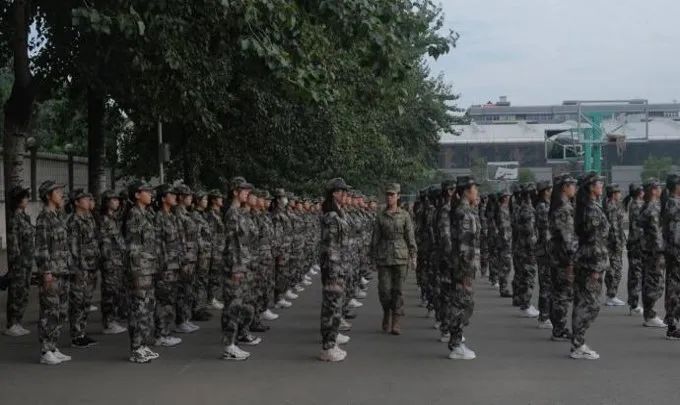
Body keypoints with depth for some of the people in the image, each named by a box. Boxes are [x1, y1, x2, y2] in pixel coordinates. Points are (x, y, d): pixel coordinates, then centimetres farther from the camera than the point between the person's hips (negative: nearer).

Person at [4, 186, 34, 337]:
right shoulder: (13, 219, -14)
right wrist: (15, 265, -19)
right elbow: (12, 244, -17)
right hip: (18, 261, -9)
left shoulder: (24, 218, 13)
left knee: (23, 294, 11)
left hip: (27, 260, 9)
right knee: (16, 294, -3)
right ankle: (10, 327, 5)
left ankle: (17, 325, 18)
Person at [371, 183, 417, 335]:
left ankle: (396, 321, 9)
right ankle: (387, 312, 25)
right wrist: (374, 257, 7)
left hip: (400, 256, -1)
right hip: (384, 257, 1)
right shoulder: (380, 216, 5)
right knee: (384, 289, -3)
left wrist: (413, 256, -3)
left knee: (397, 289, 0)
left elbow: (410, 237, 1)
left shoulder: (405, 215, 1)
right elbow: (376, 238, 8)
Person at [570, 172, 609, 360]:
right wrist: (597, 267, -18)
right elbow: (594, 240, -19)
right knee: (590, 304, -4)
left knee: (582, 304, 12)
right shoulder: (593, 209, -16)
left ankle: (578, 344, 18)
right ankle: (578, 346, 1)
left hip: (582, 260, 10)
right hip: (591, 262, -10)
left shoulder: (586, 206, 13)